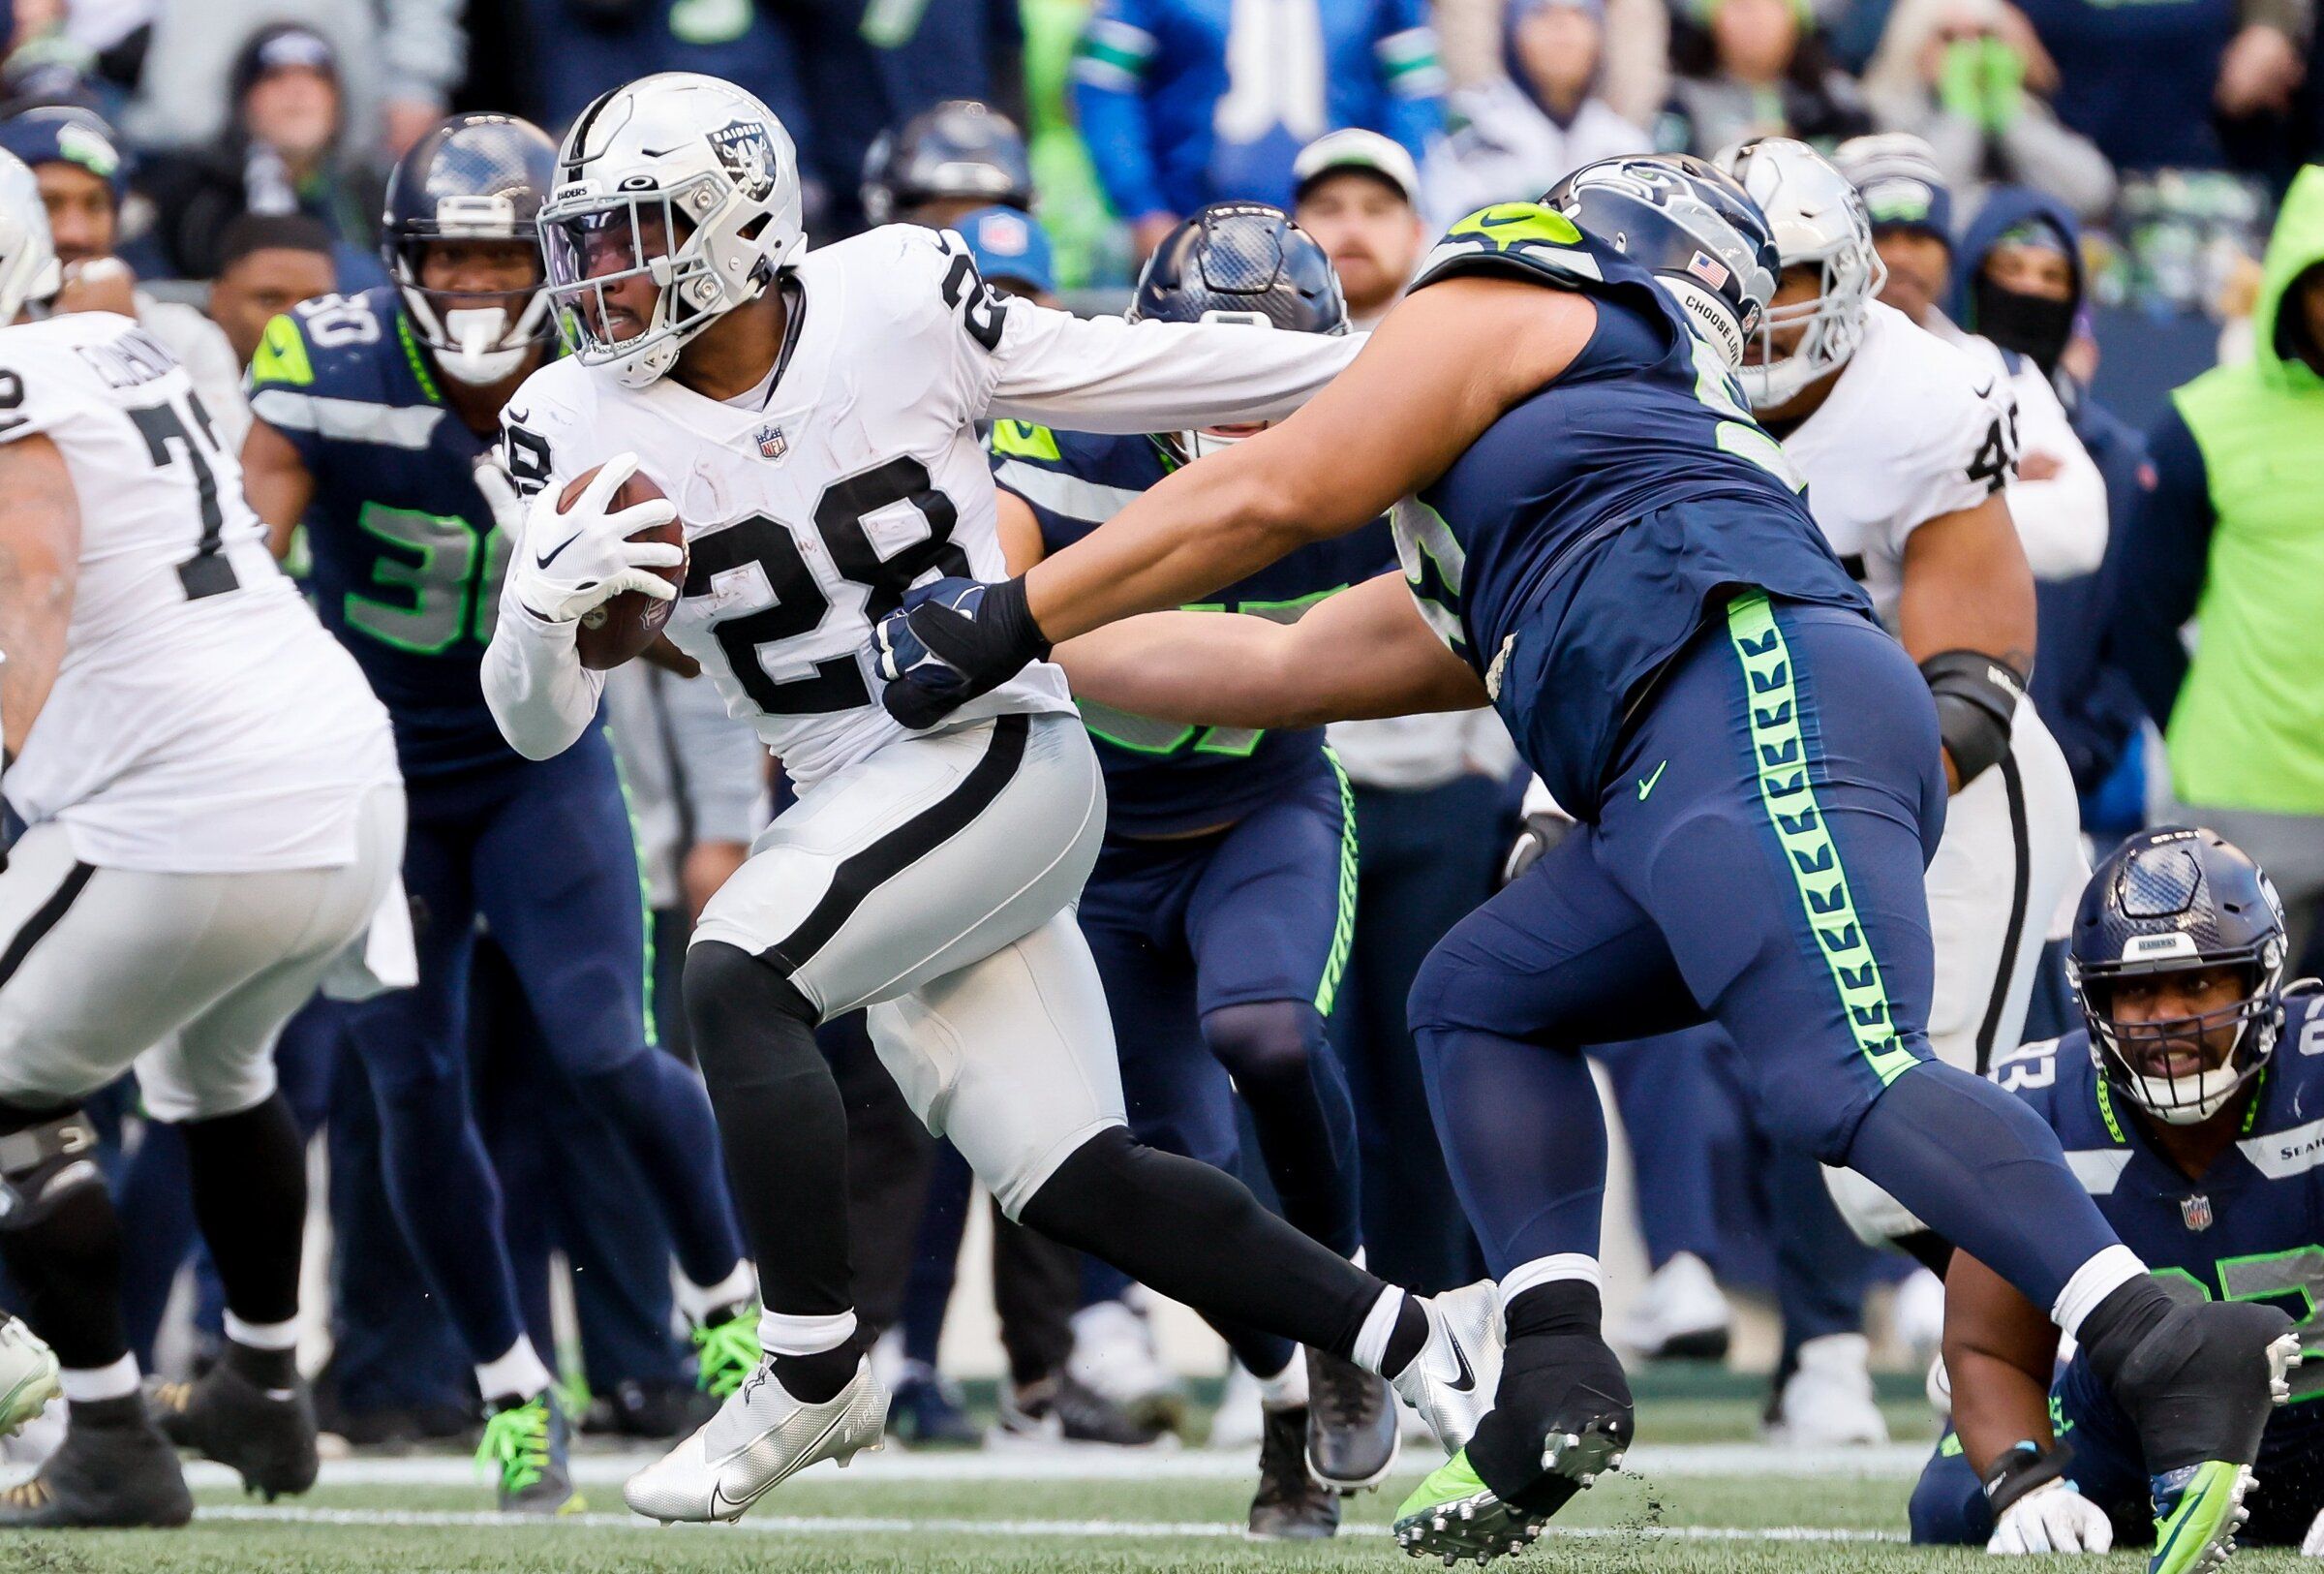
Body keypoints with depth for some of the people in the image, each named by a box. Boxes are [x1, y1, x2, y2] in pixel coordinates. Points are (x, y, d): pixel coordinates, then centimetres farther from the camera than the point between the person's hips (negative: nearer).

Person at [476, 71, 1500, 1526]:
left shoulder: (894, 307, -11)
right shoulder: (587, 425, -2)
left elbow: (1134, 373, 1)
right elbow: (535, 722, -1)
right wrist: (550, 597, -25)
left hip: (1000, 752, -5)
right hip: (861, 797, 5)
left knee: (736, 975, -25)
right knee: (1076, 1185, 1)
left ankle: (815, 1376, -14)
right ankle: (1423, 1343, 14)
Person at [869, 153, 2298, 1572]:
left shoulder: (1498, 319, 18)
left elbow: (1268, 498, 9)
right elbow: (1280, 667, 47)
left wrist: (1012, 618, 14)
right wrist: (1038, 657, 52)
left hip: (1756, 706, -9)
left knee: (1847, 1077, -23)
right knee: (1480, 1004, 18)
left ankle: (2171, 1351, -36)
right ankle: (1559, 1374, 0)